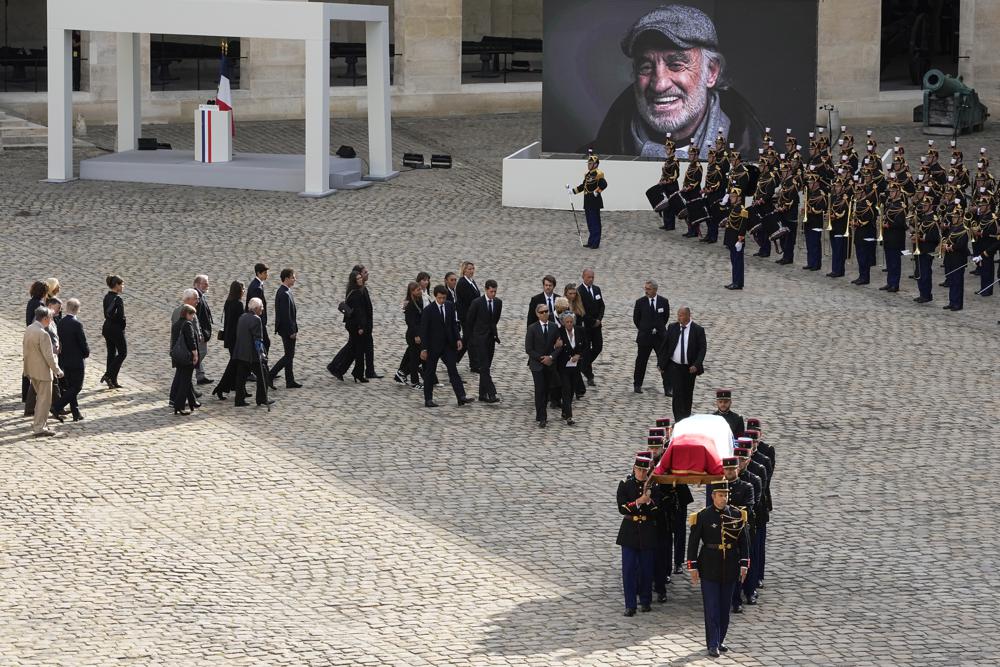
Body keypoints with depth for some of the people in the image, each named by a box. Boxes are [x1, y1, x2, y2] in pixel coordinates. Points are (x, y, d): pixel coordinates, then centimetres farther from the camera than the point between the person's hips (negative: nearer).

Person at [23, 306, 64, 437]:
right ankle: (39, 428, 4)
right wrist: (57, 370, -10)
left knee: (41, 397, 23)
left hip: (31, 369, 9)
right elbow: (48, 356, -21)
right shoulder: (43, 334, -24)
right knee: (44, 399, 2)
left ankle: (40, 423, 30)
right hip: (42, 371, -9)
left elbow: (25, 349, 12)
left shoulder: (28, 329, 3)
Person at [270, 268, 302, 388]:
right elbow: (286, 315, -23)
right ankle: (270, 376, -3)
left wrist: (294, 329, 18)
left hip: (287, 329, 10)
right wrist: (292, 332, -20)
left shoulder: (283, 291, 11)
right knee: (289, 356, -5)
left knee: (289, 355, 13)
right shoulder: (284, 294, -22)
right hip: (287, 329, -10)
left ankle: (290, 381, 17)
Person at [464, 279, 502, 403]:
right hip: (480, 338, -5)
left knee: (486, 367, 8)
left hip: (491, 337, 5)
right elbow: (469, 321, -3)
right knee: (484, 367, -11)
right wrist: (470, 338, 1)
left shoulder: (498, 302, 3)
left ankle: (483, 394, 13)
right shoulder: (477, 302, -11)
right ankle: (491, 394, -18)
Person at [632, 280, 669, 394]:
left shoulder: (664, 302, -1)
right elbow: (636, 318, 6)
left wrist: (659, 329, 9)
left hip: (660, 336, 0)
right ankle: (637, 385, 24)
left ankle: (667, 388, 1)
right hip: (644, 337, 0)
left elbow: (666, 317, 11)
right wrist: (644, 330, 6)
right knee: (641, 363, 9)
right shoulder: (640, 302, -4)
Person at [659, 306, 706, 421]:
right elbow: (665, 346, 6)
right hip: (674, 367, 0)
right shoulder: (672, 327, 0)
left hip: (690, 368, 0)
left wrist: (696, 365, -17)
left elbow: (702, 348, -6)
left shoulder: (698, 330, -6)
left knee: (688, 394, 12)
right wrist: (662, 364, 4)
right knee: (678, 394, -11)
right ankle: (679, 421, -13)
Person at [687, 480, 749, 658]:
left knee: (725, 607, 10)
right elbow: (693, 543, -4)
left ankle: (719, 640, 22)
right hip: (709, 569, -3)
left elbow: (743, 541, 6)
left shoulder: (737, 515, 0)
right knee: (712, 608, -3)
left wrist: (744, 564, 2)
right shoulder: (702, 516, -7)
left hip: (730, 569, 3)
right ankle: (712, 645, 1)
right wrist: (693, 568, -6)